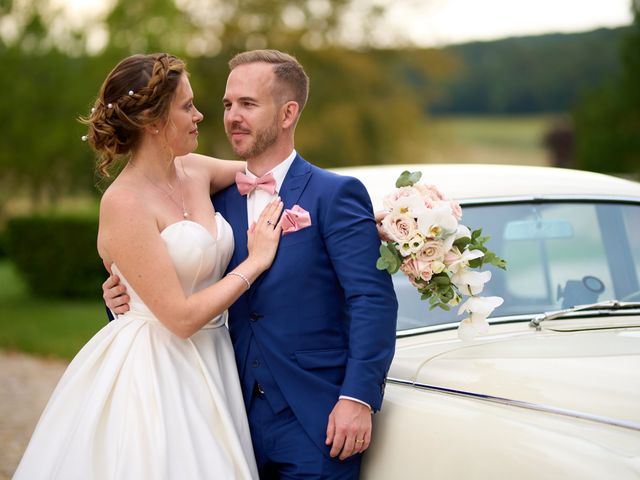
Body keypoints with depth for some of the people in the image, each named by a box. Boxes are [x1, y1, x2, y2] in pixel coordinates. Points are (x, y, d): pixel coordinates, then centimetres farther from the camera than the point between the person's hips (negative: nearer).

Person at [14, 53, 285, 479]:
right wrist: (255, 261, -11)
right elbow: (182, 317, -18)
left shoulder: (196, 171, 5)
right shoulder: (124, 204, -16)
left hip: (208, 369, 7)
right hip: (153, 377, -7)